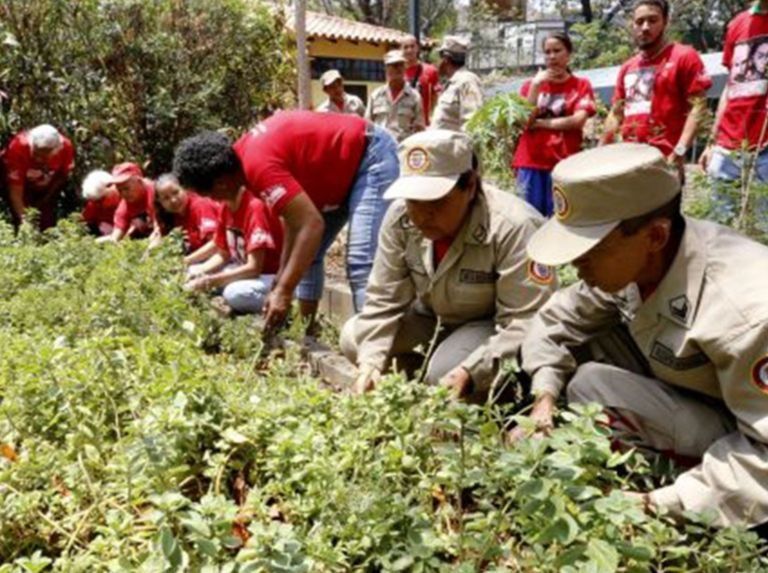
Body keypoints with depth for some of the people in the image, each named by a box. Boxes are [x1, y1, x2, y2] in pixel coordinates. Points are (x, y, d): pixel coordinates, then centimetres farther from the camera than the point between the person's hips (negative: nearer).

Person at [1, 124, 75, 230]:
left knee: (48, 223, -4)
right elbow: (15, 192, -34)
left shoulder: (65, 146, -31)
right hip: (23, 184, -2)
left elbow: (63, 175, -9)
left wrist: (47, 198, -9)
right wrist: (23, 218, -41)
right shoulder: (18, 147, -37)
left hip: (48, 187, 2)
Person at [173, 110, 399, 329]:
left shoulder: (258, 163, -28)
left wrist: (284, 291, -27)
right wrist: (280, 284, 2)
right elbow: (295, 220, 5)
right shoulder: (244, 151, 2)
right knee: (307, 254, 11)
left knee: (361, 261, -21)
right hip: (347, 164, 10)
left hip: (372, 155, -10)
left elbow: (312, 224, -31)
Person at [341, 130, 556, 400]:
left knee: (447, 370, -33)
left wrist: (469, 372, -44)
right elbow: (383, 301, -13)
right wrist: (371, 362, -28)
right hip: (435, 316, 6)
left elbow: (526, 322, -32)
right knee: (354, 338, -11)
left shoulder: (514, 228, -33)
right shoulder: (399, 217, -19)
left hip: (496, 324, -5)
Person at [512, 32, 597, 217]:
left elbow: (578, 120, -6)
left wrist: (540, 123, -4)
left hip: (563, 162, -2)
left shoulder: (581, 85, 8)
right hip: (531, 161, 2)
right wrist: (536, 85, -4)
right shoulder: (531, 84, 14)